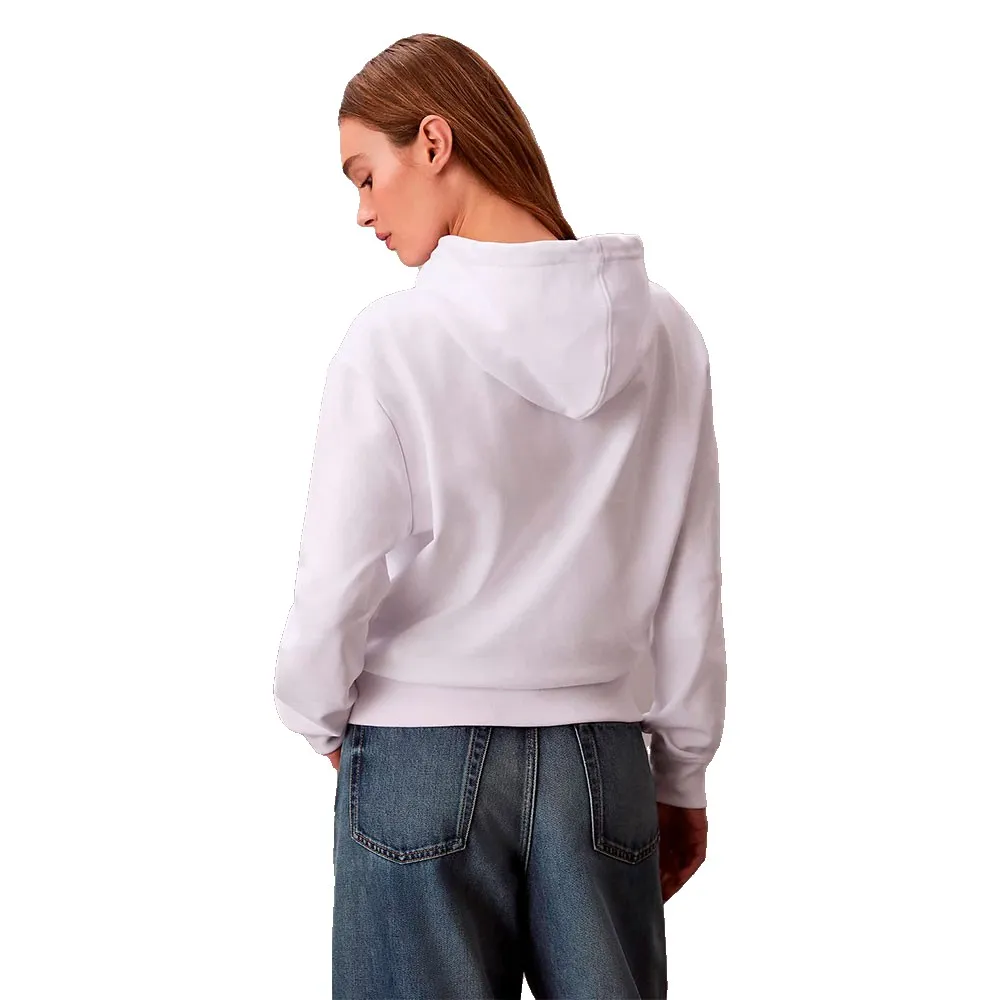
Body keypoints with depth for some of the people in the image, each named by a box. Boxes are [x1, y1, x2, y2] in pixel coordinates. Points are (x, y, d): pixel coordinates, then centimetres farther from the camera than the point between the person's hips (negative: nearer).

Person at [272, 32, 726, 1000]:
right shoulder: (662, 332, -1)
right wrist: (683, 775, 14)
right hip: (601, 764, 3)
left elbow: (336, 586, -11)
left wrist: (319, 721, 9)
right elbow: (691, 593, 3)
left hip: (422, 758, -3)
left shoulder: (393, 339, -13)